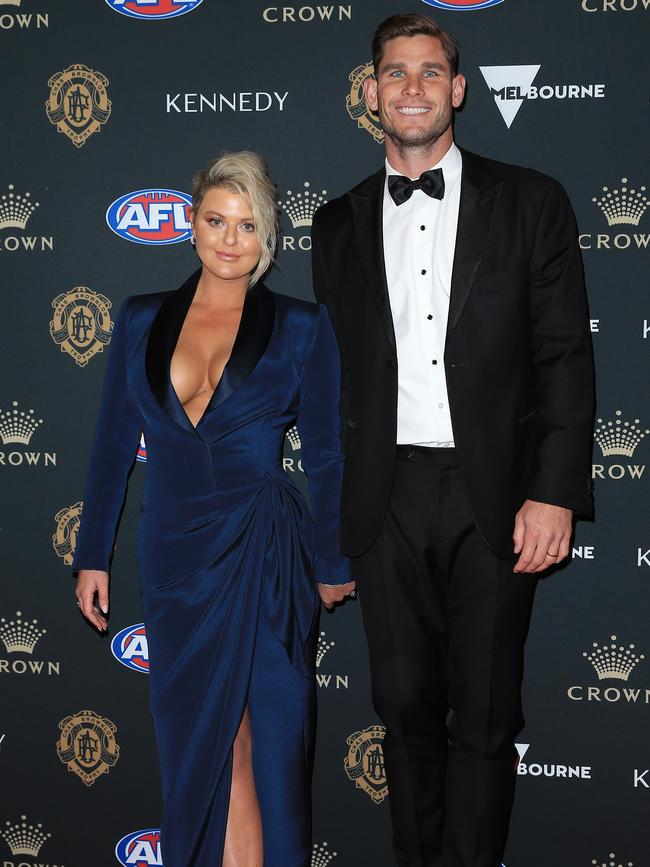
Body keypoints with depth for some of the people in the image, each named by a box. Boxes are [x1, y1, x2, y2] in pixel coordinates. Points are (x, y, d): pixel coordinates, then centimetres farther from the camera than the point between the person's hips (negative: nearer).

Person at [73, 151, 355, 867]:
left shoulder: (300, 327, -1)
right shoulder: (143, 319, 7)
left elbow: (324, 456, 4)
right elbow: (112, 445, 10)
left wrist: (333, 563, 6)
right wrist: (92, 556, 10)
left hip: (264, 559, -3)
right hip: (174, 557, 3)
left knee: (254, 741, 2)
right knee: (190, 739, 10)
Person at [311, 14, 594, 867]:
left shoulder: (529, 202, 3)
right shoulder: (339, 223, 10)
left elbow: (566, 357, -2)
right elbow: (331, 373, 11)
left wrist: (554, 493, -10)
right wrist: (328, 511, 7)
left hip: (495, 497, -2)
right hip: (386, 500, 2)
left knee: (484, 712, 5)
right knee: (406, 702, 11)